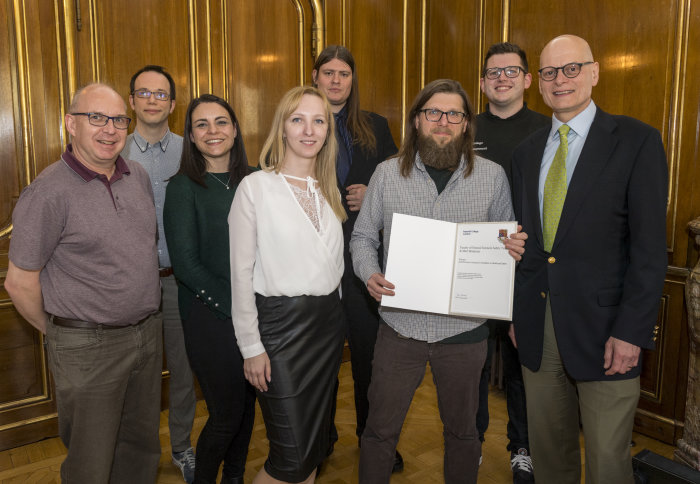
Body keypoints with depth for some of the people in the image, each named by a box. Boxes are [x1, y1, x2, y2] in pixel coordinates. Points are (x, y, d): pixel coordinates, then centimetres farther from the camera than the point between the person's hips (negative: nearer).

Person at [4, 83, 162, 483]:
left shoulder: (139, 177, 4)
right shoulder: (49, 193, -16)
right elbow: (20, 282, -11)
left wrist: (145, 322, 15)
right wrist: (56, 331, 2)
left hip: (148, 333, 6)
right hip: (88, 347, -6)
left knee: (142, 447, 21)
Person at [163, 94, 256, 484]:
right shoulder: (183, 188, -6)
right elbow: (186, 265, -10)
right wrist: (233, 305, -12)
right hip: (211, 318, -4)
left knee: (247, 405, 16)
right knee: (226, 416, 3)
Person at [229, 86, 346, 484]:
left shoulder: (329, 190, 10)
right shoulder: (255, 187, -8)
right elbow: (241, 272, -9)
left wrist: (337, 323, 14)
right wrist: (251, 346, -10)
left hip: (328, 320, 6)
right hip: (279, 322, -5)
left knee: (316, 443, 16)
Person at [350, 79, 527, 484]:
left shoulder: (492, 175, 0)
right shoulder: (387, 173, 0)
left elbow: (507, 241, 9)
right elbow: (363, 237, 6)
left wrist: (515, 249, -14)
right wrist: (370, 273, -14)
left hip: (464, 330, 1)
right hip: (400, 327, 0)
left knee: (462, 430, 20)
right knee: (380, 430, 12)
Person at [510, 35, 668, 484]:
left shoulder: (636, 140, -4)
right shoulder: (528, 151, 11)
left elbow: (649, 246, -9)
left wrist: (631, 331, -14)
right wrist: (517, 311, 9)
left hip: (602, 327, -4)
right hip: (538, 328, 4)